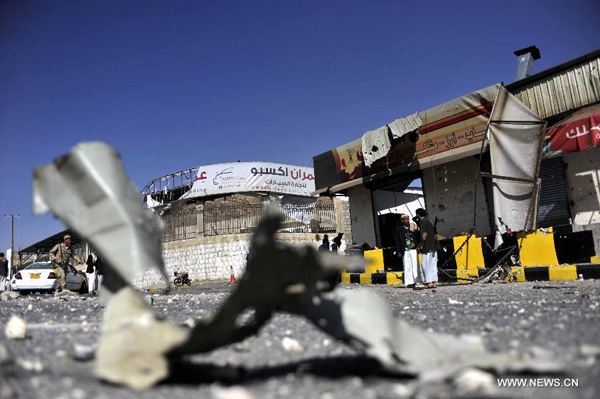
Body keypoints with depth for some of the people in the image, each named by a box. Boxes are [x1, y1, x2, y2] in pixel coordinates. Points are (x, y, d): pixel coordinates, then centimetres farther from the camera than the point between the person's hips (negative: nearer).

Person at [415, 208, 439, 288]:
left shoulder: (422, 221, -7)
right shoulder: (428, 220, 19)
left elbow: (424, 234, -16)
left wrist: (421, 245, -13)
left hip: (427, 246, -9)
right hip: (433, 246, 9)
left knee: (425, 264, -7)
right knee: (433, 264, 8)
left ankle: (429, 282, -11)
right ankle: (434, 282, 8)